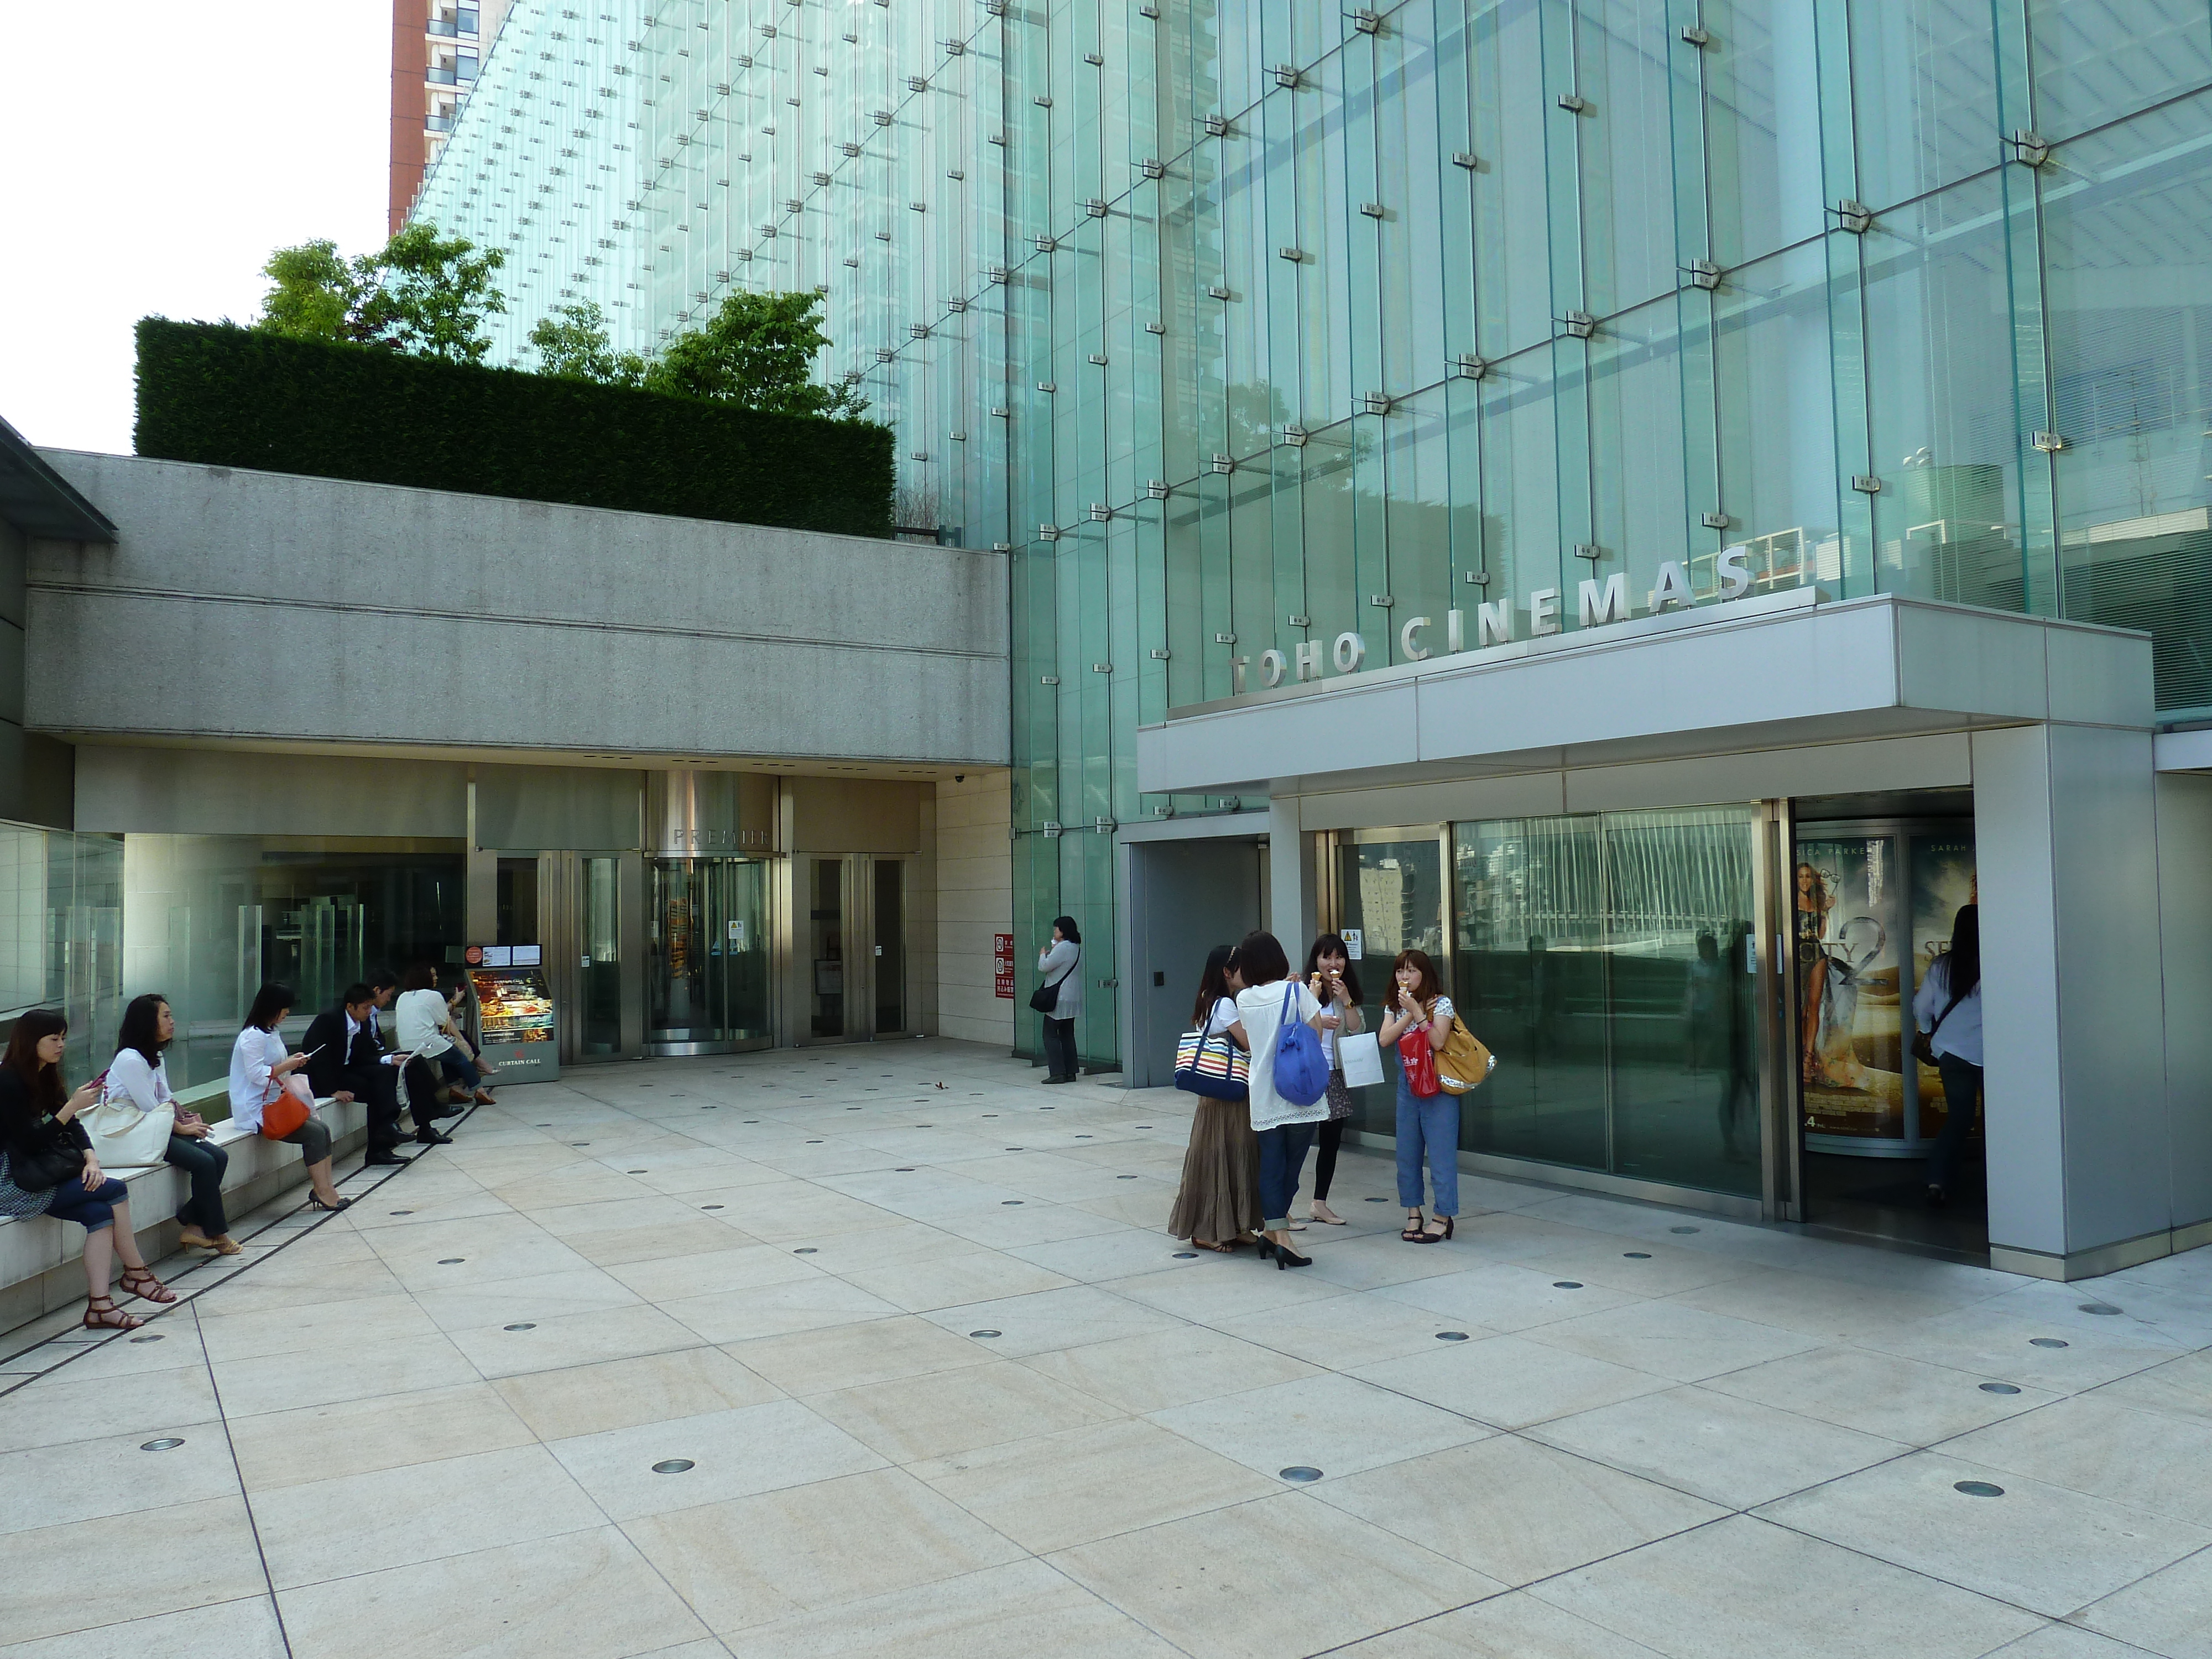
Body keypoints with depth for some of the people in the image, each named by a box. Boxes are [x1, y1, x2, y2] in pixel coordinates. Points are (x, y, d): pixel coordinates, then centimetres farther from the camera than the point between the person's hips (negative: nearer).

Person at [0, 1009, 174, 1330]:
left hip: (40, 1173, 8)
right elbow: (30, 1142, -19)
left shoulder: (46, 1077, 11)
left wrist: (91, 1159, -7)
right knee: (115, 1190, -18)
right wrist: (72, 1107, -24)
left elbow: (73, 1127, 9)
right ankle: (136, 1273, -6)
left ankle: (100, 1306, -13)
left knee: (100, 1213, -15)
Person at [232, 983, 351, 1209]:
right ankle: (322, 1192, -13)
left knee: (323, 1129, -7)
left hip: (274, 1104, 10)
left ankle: (324, 1190, -12)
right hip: (256, 1111, -10)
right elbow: (256, 1074, -22)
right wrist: (287, 1066, -15)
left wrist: (292, 1063, 9)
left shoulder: (270, 1034, 17)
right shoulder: (253, 1036, -14)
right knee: (314, 1133, -17)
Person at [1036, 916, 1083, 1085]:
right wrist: (1051, 954, 13)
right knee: (1067, 1035, 12)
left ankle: (1057, 1073, -7)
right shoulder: (1077, 948, 13)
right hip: (1073, 999, 9)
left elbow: (1044, 967, -14)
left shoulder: (1062, 948, -16)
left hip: (1059, 999, -9)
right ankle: (1070, 1072, 12)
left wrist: (1043, 954, 4)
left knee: (1051, 1034, -4)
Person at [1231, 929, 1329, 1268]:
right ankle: (1277, 1234, 6)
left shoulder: (1244, 999, 3)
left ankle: (1274, 1233, 6)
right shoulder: (1297, 990, -8)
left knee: (1271, 1165, 8)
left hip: (1263, 1096, 3)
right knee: (1292, 1166, 5)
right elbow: (1315, 1035, -4)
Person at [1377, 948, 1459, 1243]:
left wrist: (1417, 1011, -20)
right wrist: (1407, 1014, -13)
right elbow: (1384, 1040, -5)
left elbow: (1438, 1042, -19)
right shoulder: (1395, 1006, 10)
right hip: (1407, 1086, 6)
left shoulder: (1440, 1003, -6)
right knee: (1407, 1153, 9)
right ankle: (1413, 1214, 19)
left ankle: (1443, 1217, 6)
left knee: (1441, 1152, -3)